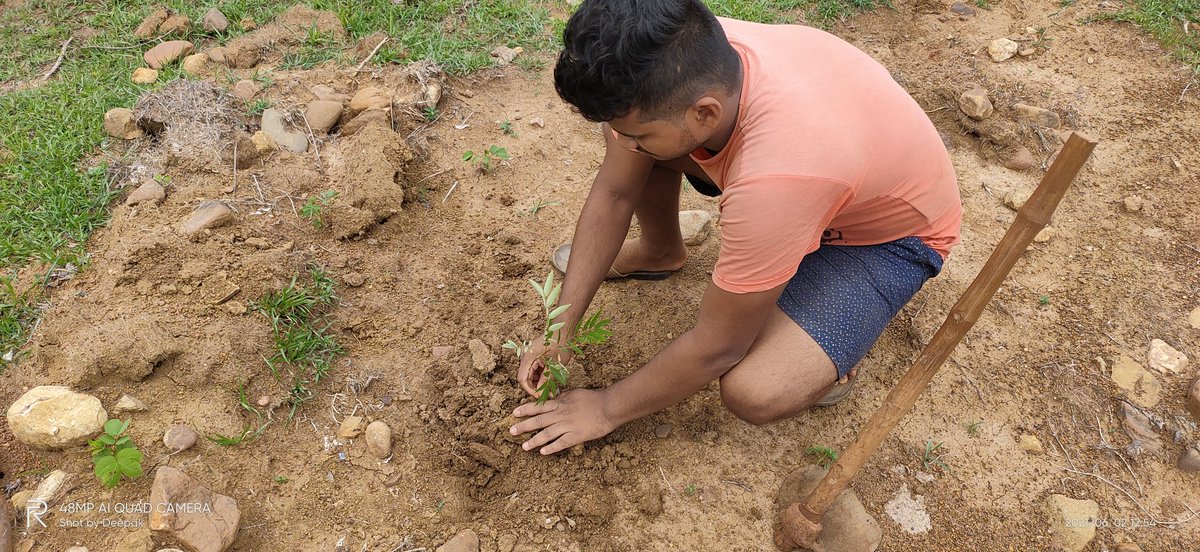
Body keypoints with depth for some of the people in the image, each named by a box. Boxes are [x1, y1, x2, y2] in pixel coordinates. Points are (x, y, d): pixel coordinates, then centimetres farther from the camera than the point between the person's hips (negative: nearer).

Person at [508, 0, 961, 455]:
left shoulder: (775, 178, -44)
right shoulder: (690, 62, -26)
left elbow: (715, 346, -29)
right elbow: (613, 194, -11)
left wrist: (606, 409, -14)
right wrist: (560, 329, -9)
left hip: (890, 232, -6)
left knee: (752, 391, -30)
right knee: (622, 120, -6)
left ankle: (823, 356, 4)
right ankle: (661, 251, 19)